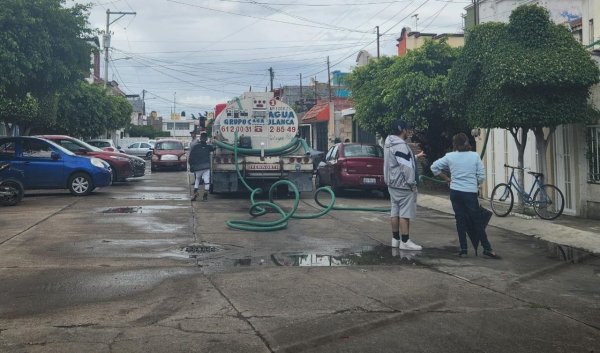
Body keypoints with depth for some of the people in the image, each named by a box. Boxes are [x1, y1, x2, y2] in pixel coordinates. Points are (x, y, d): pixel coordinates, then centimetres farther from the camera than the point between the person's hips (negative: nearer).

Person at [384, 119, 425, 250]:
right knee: (405, 213, -5)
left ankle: (395, 239, 19)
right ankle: (405, 242, -2)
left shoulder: (389, 144, 13)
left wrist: (416, 156, 30)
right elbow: (406, 166, -22)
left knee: (395, 212, 13)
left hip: (392, 184, 10)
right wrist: (412, 183, -15)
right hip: (403, 185, -10)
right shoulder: (400, 146, -19)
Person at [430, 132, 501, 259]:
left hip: (455, 192, 2)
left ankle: (463, 249, 10)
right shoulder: (475, 156, -2)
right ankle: (487, 249, 6)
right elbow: (481, 176, -2)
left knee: (460, 220, 9)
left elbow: (434, 167, 5)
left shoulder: (450, 156, 1)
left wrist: (447, 178, 14)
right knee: (477, 221, 4)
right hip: (470, 193, -2)